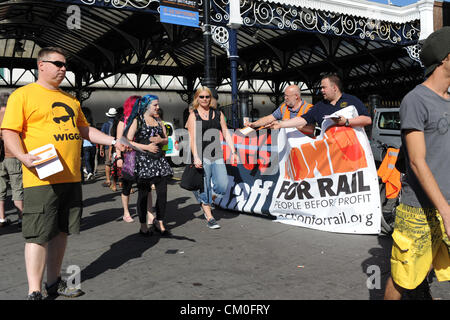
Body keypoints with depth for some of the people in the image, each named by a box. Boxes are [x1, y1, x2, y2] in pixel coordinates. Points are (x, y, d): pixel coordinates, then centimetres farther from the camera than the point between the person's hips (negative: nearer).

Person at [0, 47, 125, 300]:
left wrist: (113, 141, 15)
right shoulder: (23, 94, -1)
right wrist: (23, 156, -24)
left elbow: (85, 129, 25)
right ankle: (34, 292, 7)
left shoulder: (70, 99, 19)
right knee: (38, 235, -3)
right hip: (41, 178, -6)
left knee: (61, 231, 13)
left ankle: (54, 282, 27)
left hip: (71, 178, 7)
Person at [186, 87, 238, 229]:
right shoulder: (193, 116, 2)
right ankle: (209, 217, 12)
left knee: (222, 185, -6)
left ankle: (207, 202, 25)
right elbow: (192, 138, -7)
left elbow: (226, 134, 13)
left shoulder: (218, 114, 14)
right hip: (202, 156, -3)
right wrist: (195, 157, -18)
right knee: (205, 186, -1)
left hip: (217, 155, 4)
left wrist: (233, 152, 4)